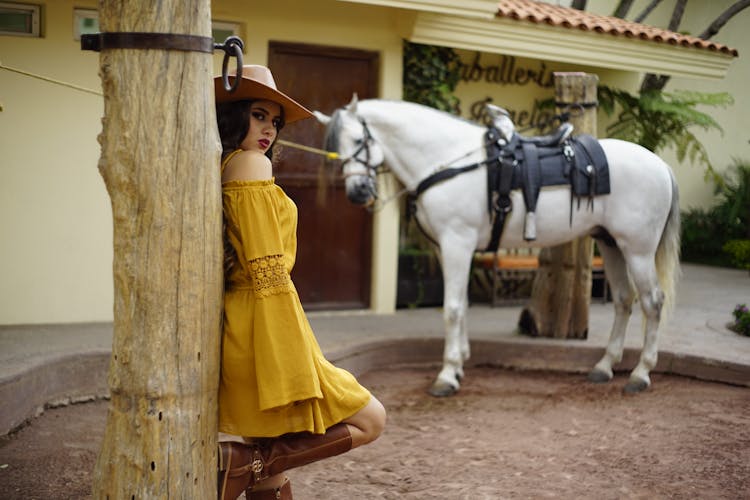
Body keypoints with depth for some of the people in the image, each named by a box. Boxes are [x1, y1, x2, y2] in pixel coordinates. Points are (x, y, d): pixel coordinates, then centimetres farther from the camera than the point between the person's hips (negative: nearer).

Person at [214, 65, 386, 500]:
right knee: (370, 419, 3)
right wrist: (294, 366, -18)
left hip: (233, 331, 9)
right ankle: (245, 460, -10)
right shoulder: (252, 164, -10)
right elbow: (267, 272, -17)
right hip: (268, 329, -9)